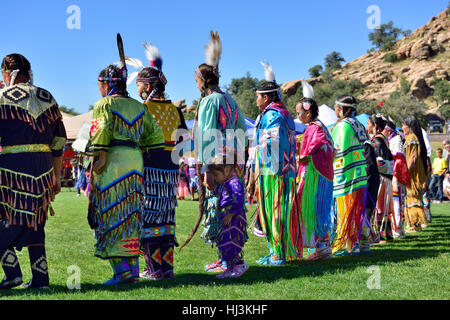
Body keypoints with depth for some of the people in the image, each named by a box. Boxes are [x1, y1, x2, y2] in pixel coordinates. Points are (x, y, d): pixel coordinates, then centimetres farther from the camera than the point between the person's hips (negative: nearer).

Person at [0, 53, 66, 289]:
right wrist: (57, 177, 20)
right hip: (42, 169, 5)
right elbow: (58, 142, 14)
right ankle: (40, 278, 13)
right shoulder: (48, 99, 13)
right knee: (34, 223, 12)